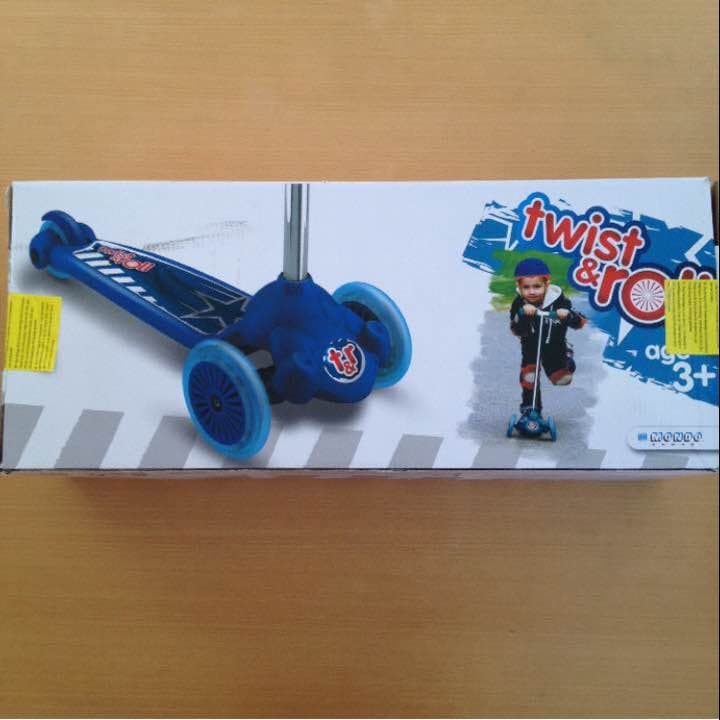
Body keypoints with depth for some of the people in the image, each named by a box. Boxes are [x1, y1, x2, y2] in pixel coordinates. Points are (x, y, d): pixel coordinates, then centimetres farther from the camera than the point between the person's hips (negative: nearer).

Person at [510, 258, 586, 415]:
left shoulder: (559, 301, -25)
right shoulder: (519, 304, -24)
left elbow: (580, 322, -24)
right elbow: (516, 330, -32)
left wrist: (568, 315, -46)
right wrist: (522, 314, -51)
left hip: (555, 345, 0)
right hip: (531, 347, 0)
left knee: (562, 379, 7)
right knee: (528, 378, -10)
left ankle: (567, 357, 41)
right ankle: (530, 409, 11)